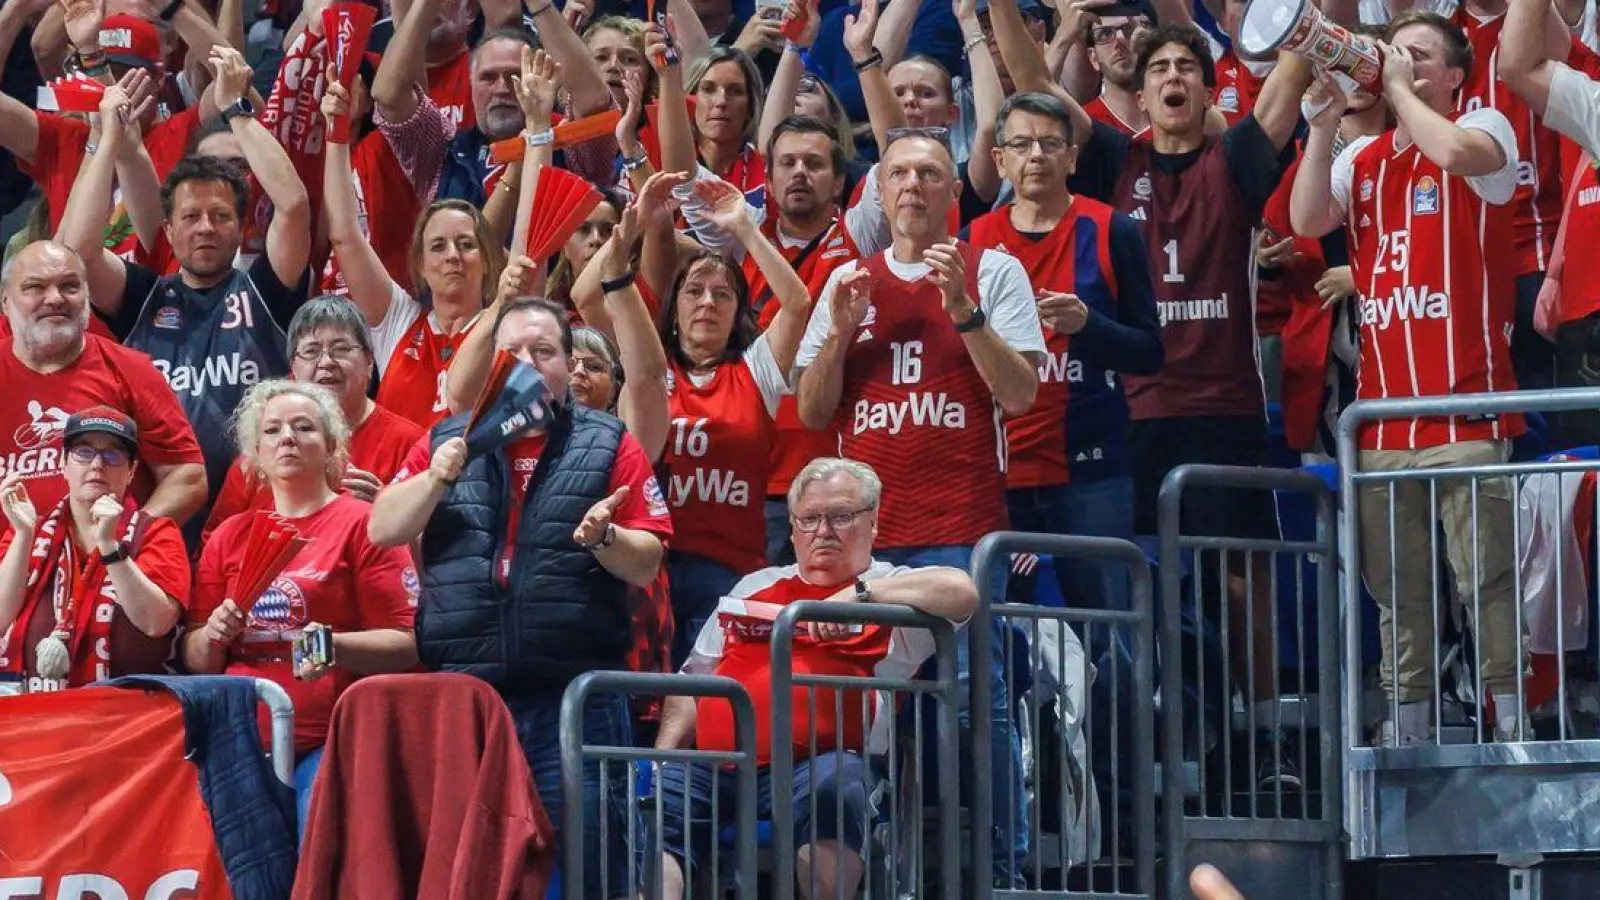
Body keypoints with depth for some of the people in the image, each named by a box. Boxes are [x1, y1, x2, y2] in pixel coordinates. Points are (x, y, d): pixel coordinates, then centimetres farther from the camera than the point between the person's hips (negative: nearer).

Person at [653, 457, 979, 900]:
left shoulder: (893, 590, 14)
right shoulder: (754, 588, 29)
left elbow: (963, 593, -8)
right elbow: (694, 681, 29)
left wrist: (860, 592, -12)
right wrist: (663, 754, 11)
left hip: (817, 765, -4)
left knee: (833, 784, -37)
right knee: (653, 805, -23)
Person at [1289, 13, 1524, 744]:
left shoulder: (1483, 129, 3)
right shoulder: (1362, 157, 17)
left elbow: (1454, 152, -20)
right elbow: (1307, 220, 4)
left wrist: (1401, 92, -6)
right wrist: (1325, 122, -1)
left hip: (1464, 405, -6)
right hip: (1382, 406, 6)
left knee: (1486, 576, -7)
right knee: (1395, 587, 9)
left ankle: (1512, 724, -4)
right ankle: (1405, 731, 15)